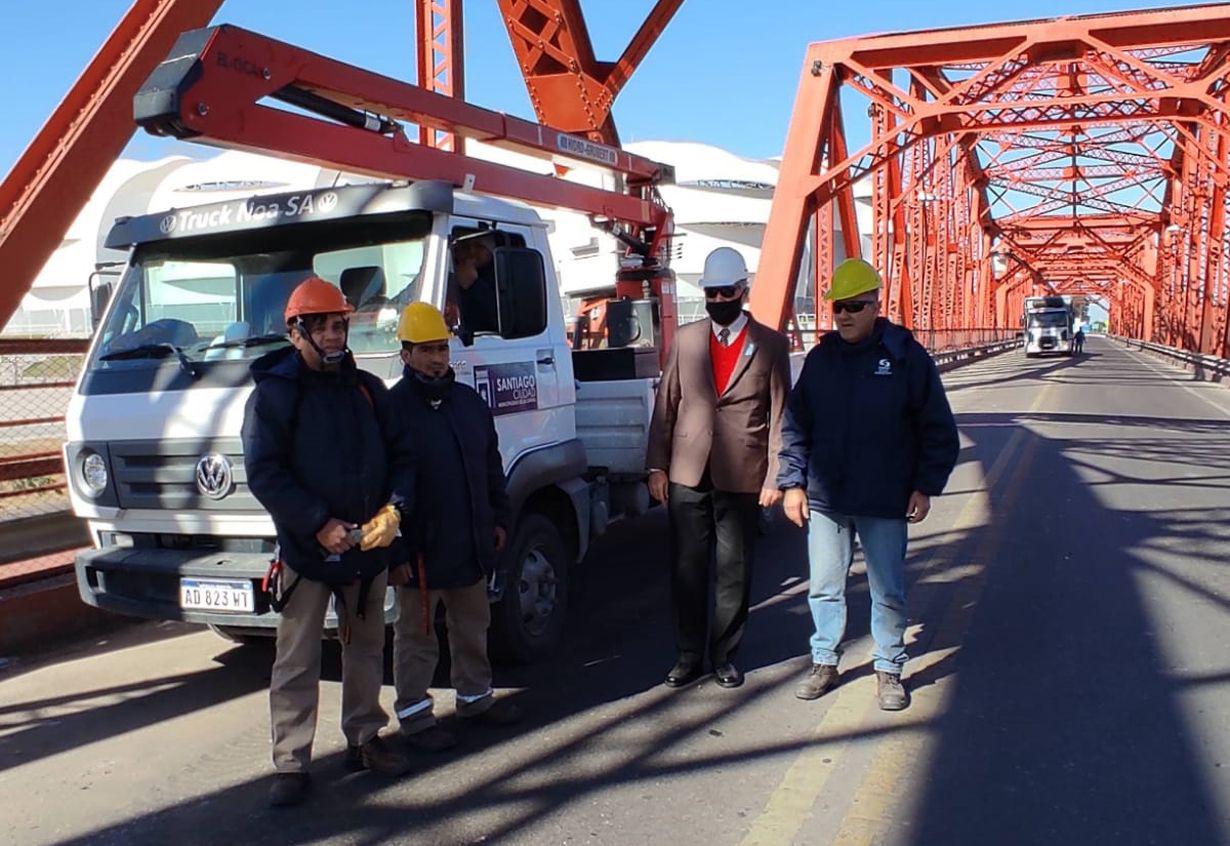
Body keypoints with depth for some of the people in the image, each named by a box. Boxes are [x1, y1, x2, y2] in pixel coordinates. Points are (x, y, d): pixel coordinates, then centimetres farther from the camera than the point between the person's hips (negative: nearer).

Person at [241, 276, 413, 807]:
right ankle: (290, 763, 12)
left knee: (366, 649, 15)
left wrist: (394, 508, -11)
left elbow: (399, 457, 9)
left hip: (369, 546, 4)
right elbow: (263, 474, -11)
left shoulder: (368, 389, 8)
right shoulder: (272, 394, -5)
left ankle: (364, 739, 31)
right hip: (304, 551, -4)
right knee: (296, 663, 3)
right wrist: (320, 524, -20)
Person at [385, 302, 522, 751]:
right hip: (420, 549, -6)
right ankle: (414, 715, 19)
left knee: (473, 627, 20)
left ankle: (475, 696, 36)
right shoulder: (392, 407, -11)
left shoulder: (469, 401, 8)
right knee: (417, 635, 6)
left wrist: (499, 519, 13)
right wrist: (394, 550, -15)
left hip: (471, 544, 6)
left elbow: (492, 466, 17)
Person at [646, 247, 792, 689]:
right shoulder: (686, 339, 7)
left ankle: (725, 655, 23)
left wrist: (775, 477, -5)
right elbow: (665, 405, 8)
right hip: (687, 474, 2)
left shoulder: (771, 344, 1)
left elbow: (779, 415, 0)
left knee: (734, 570, 8)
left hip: (741, 477, -1)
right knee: (687, 569, 7)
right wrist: (657, 466, 3)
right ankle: (689, 655, 21)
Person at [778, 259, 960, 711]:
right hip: (824, 499, 3)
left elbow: (938, 430, -1)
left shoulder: (907, 357, -4)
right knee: (824, 588, 12)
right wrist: (793, 482, 3)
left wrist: (925, 486, -6)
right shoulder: (820, 358, 5)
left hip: (885, 503, -3)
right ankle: (824, 662, 28)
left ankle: (889, 670, 24)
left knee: (888, 593, 8)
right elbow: (795, 424, 9)